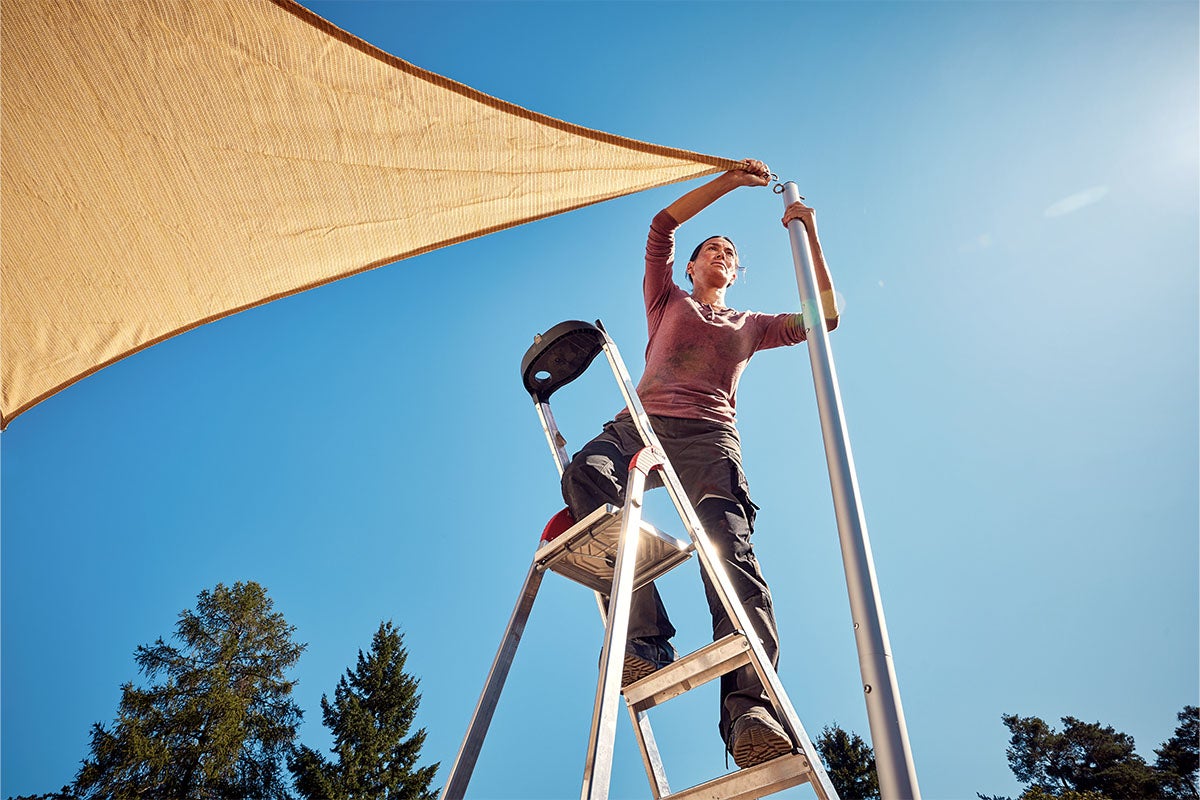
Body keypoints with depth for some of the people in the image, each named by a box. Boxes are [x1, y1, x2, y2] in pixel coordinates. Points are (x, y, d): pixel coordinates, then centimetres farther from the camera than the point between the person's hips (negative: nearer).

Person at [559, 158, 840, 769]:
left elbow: (825, 317, 25)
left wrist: (810, 237, 21)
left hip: (708, 434, 1)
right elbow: (661, 226, 20)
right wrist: (730, 180, 18)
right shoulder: (667, 301, 31)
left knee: (729, 546, -28)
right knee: (586, 473, -36)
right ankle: (646, 641, -42)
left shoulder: (750, 326, 34)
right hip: (641, 423, 0)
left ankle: (749, 707, -43)